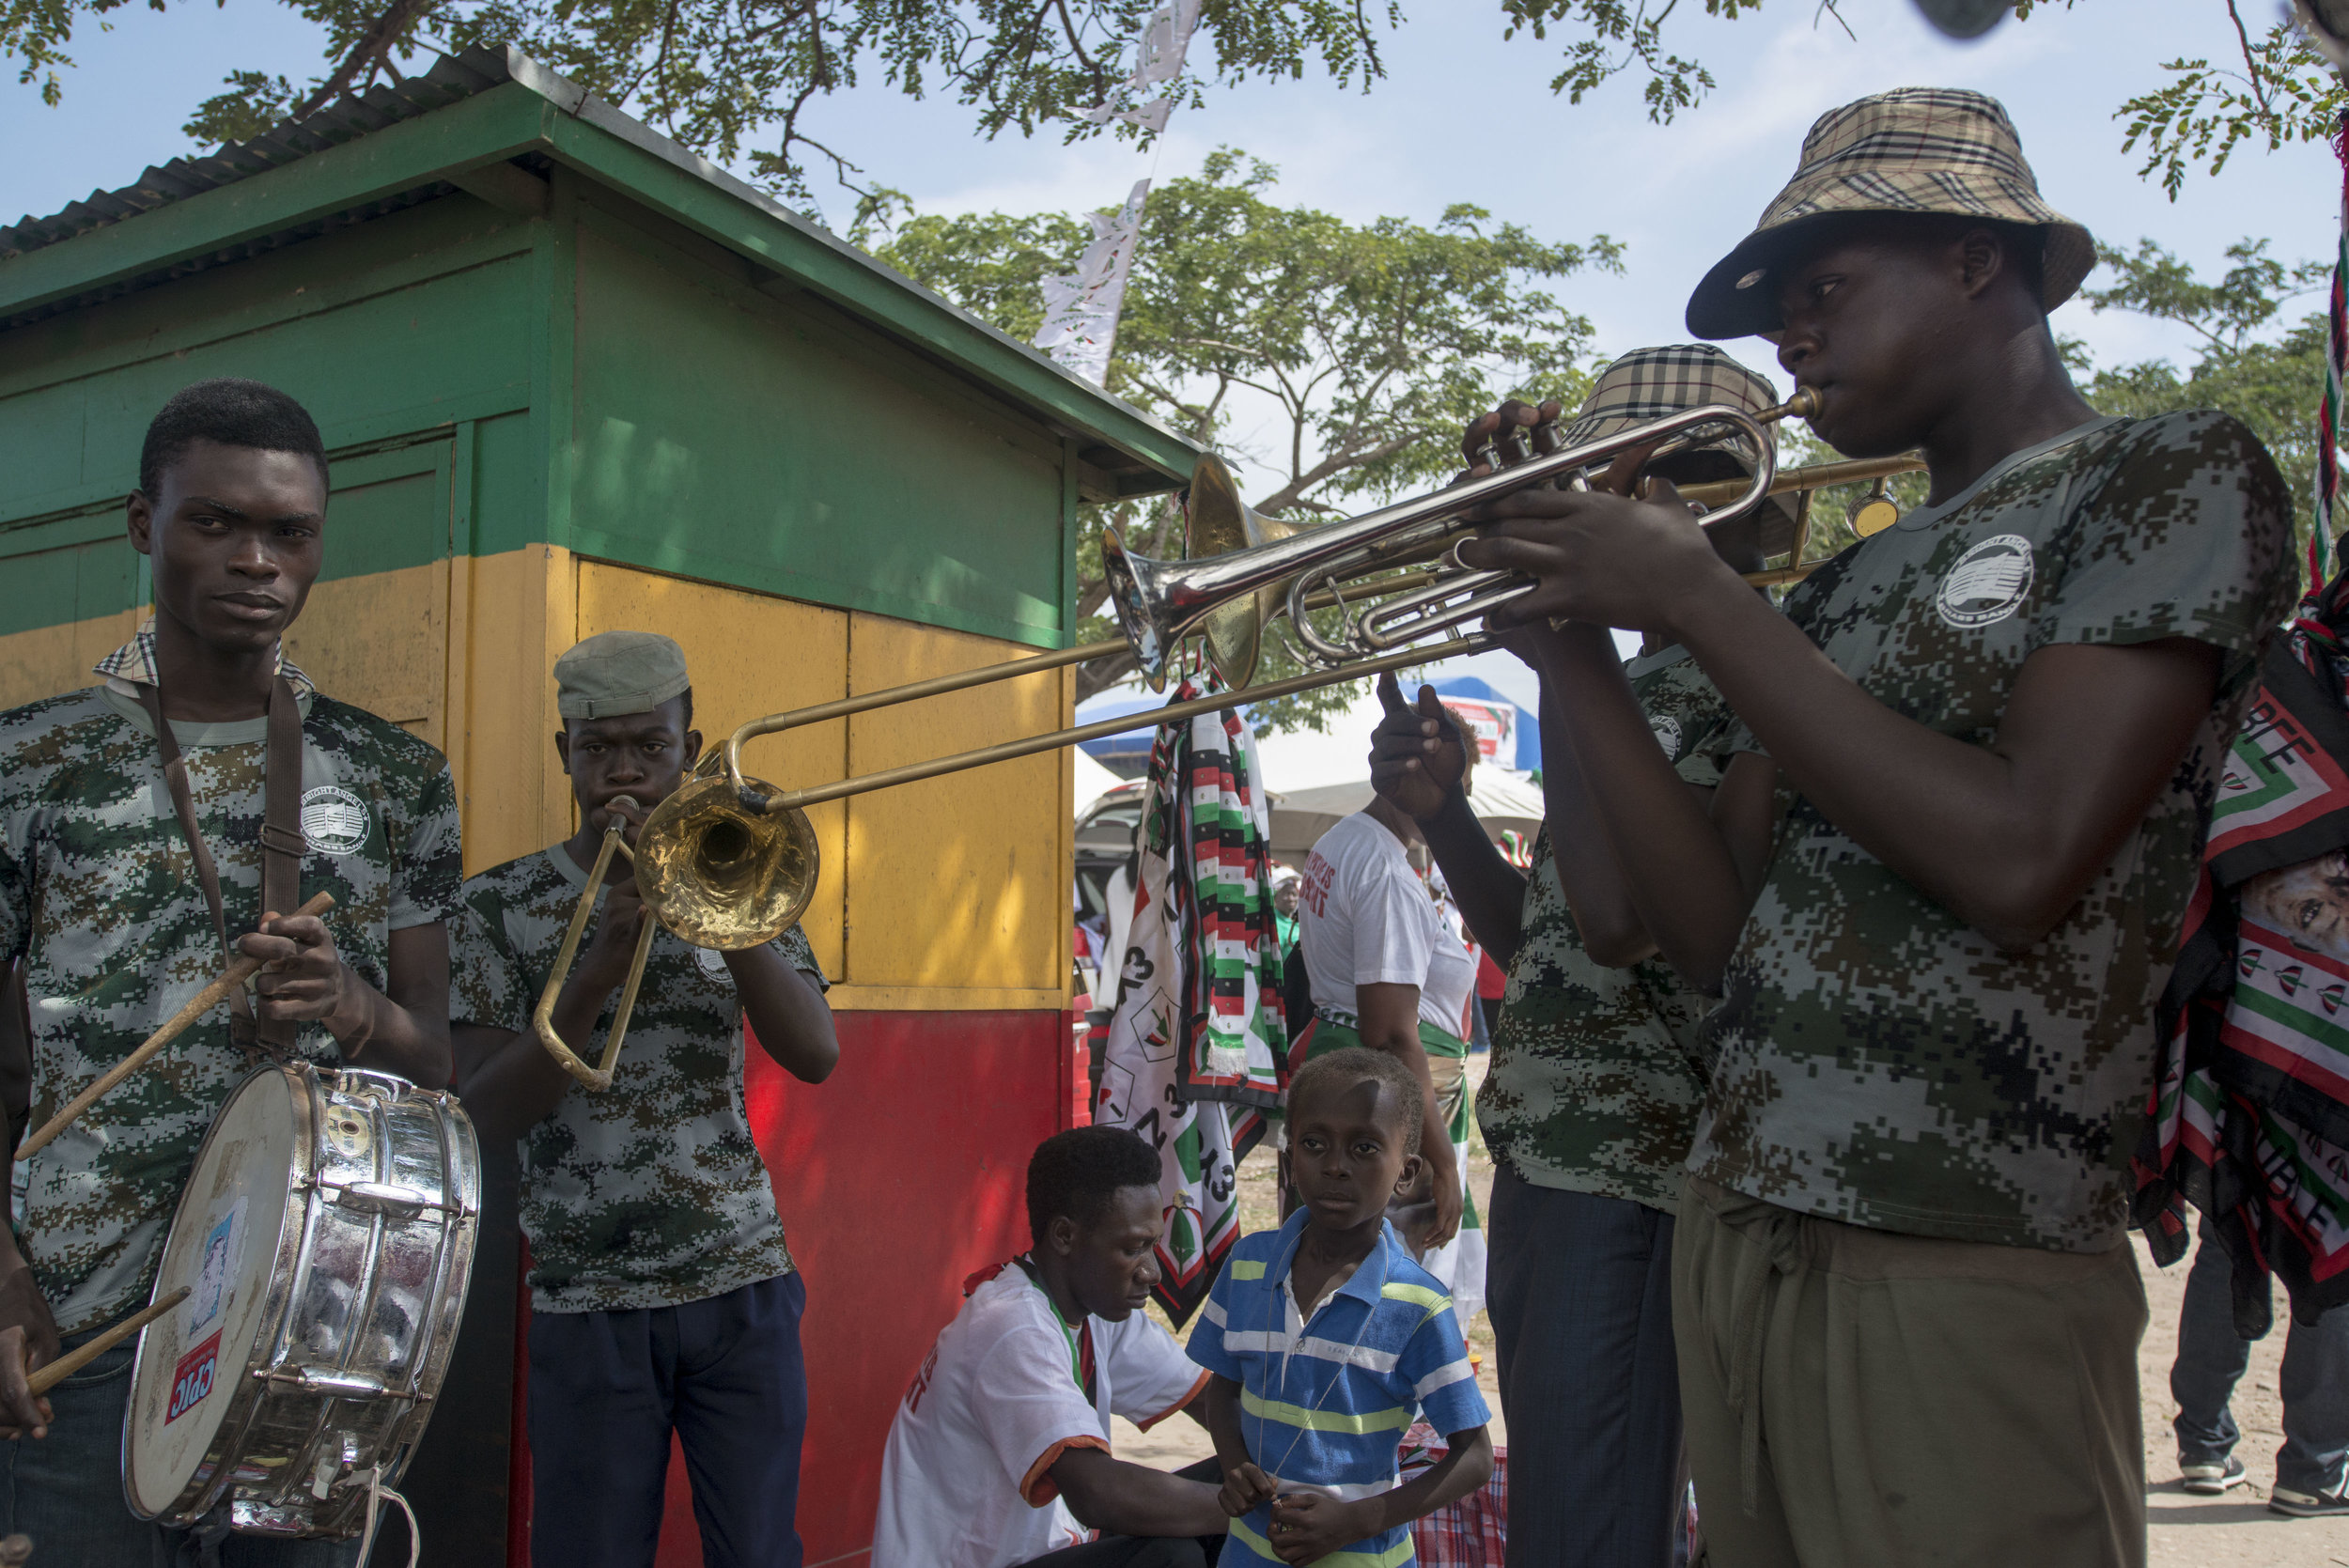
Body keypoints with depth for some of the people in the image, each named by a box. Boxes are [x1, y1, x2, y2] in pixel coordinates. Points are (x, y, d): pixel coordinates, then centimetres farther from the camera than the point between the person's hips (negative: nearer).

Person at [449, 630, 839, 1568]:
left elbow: (815, 1056, -6)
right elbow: (487, 1114, -8)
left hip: (744, 1286, 1)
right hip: (587, 1301, -1)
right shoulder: (499, 904, 2)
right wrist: (601, 966, -21)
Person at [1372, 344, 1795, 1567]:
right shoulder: (1649, 676, 18)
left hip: (1620, 1189, -10)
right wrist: (1442, 812, 3)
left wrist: (1556, 642, -23)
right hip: (1547, 1165, 10)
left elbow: (1617, 917, -27)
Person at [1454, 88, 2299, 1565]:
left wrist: (1693, 595, -12)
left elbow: (2019, 858, -18)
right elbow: (1721, 935, 7)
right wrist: (1578, 645, 1)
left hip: (1961, 1281, -6)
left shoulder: (2183, 472, -2)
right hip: (1732, 1244, 7)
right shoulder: (1841, 589, 16)